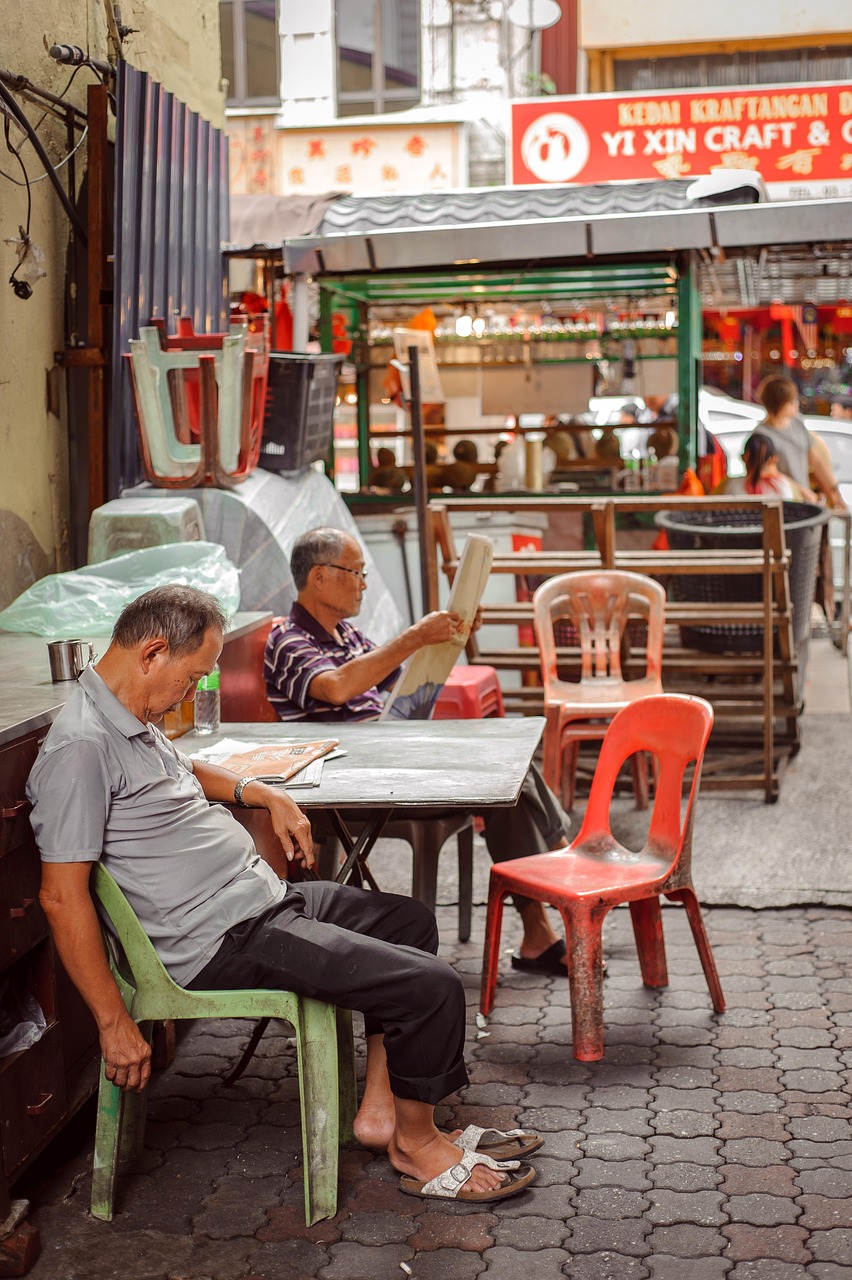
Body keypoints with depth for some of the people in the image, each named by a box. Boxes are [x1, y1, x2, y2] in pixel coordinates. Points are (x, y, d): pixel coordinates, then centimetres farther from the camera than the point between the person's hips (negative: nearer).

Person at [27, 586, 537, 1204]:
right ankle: (417, 1145, 10)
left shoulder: (134, 723, 10)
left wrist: (265, 794, 18)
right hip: (222, 942, -11)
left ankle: (378, 1108, 22)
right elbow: (63, 897, -23)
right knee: (432, 987, -15)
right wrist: (116, 1024, -20)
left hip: (262, 898, 11)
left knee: (409, 921, 25)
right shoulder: (80, 747, -21)